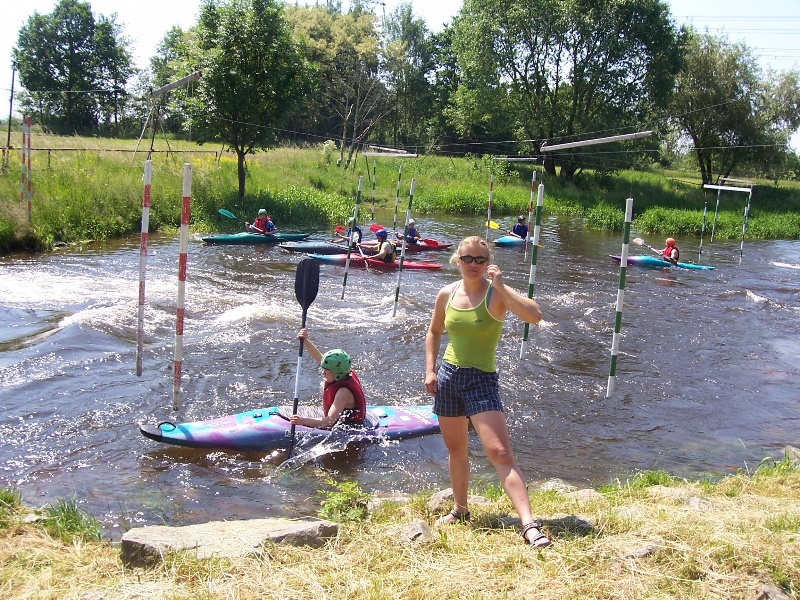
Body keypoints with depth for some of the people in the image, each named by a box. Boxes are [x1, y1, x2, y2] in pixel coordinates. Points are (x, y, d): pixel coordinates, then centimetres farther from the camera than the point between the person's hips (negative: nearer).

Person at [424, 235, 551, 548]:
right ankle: (460, 510, 37)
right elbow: (434, 332, 20)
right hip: (448, 376, 5)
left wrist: (500, 286, -28)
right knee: (456, 450, 17)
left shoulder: (496, 293, -10)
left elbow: (534, 315, -27)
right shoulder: (447, 294, 4)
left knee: (500, 454, -16)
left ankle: (529, 525, -18)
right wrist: (430, 369, 9)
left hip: (481, 379, -5)